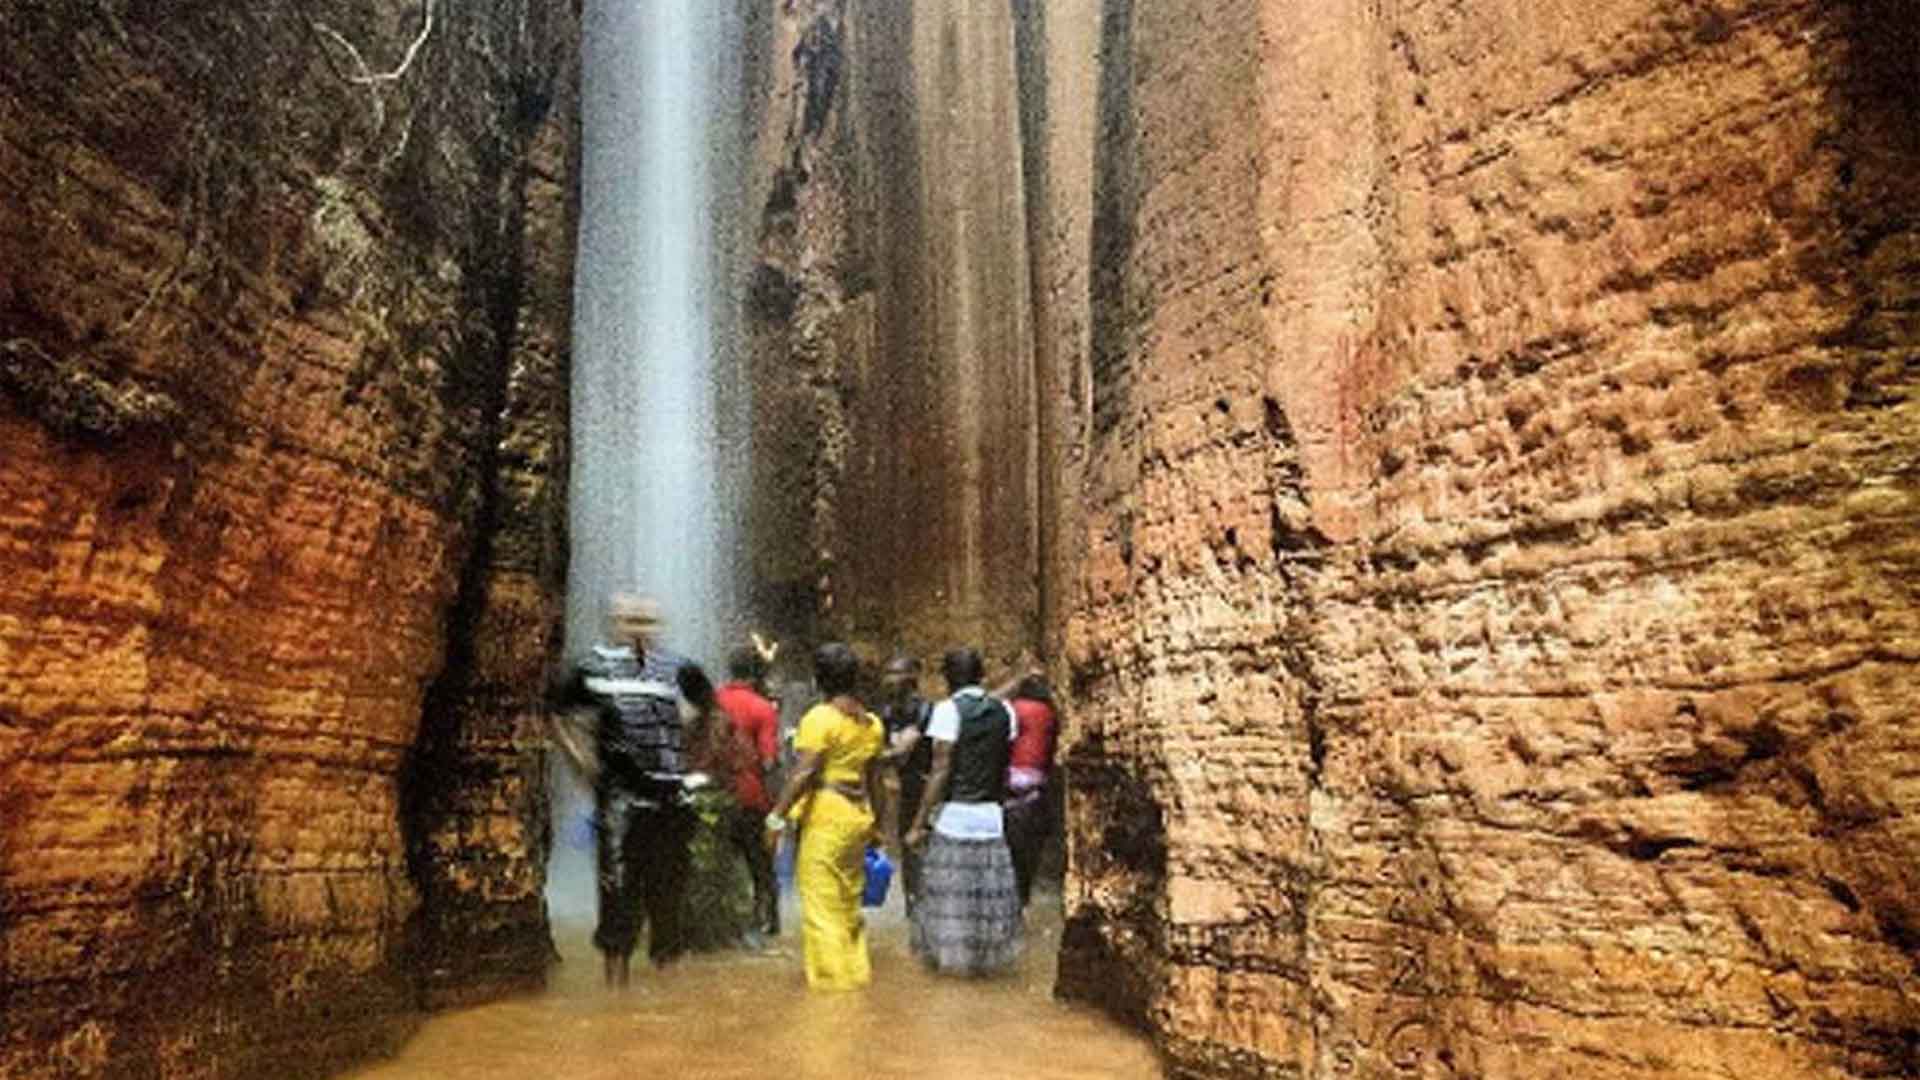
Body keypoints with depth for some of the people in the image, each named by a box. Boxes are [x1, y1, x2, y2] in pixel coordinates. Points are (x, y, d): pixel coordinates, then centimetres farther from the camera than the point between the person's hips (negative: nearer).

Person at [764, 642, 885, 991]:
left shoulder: (819, 718, -11)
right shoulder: (871, 723, 10)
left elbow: (803, 774, -18)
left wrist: (778, 815, -14)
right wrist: (871, 822, 22)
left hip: (826, 814, -7)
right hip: (859, 814, 7)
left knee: (821, 900, 1)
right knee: (850, 899, 16)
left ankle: (832, 975, 4)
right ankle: (857, 970, 23)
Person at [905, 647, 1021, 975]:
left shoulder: (949, 709, -8)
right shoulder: (1004, 711, 7)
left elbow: (941, 772, -12)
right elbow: (1005, 768, 8)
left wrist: (919, 822, -9)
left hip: (954, 814, -5)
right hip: (991, 815, 5)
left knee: (950, 890, 5)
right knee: (988, 890, 11)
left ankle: (945, 956, 13)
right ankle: (982, 958, 19)